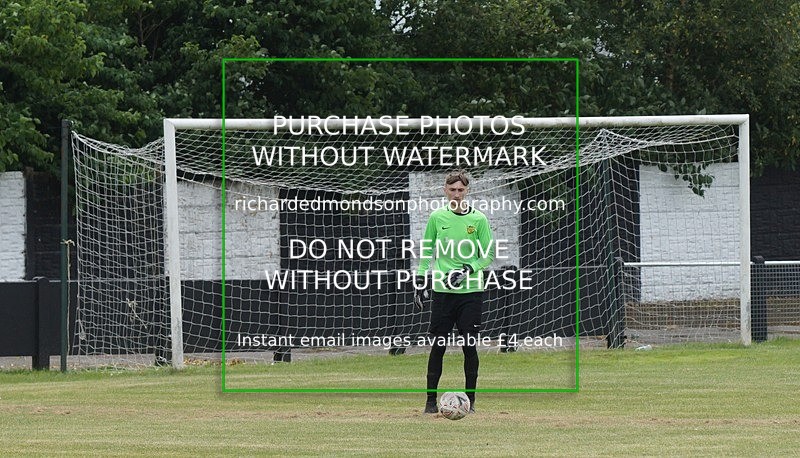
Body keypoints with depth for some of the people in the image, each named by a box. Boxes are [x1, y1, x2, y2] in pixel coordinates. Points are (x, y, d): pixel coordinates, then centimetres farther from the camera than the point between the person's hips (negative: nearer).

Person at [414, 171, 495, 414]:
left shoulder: (478, 219, 0)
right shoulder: (436, 217, 4)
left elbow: (488, 256, 3)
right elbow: (426, 252, 12)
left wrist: (468, 270, -12)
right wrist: (421, 282, 6)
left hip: (471, 292, -1)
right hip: (442, 292, 1)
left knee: (470, 346, -1)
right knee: (438, 346, 0)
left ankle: (470, 399, 9)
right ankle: (431, 400, 7)